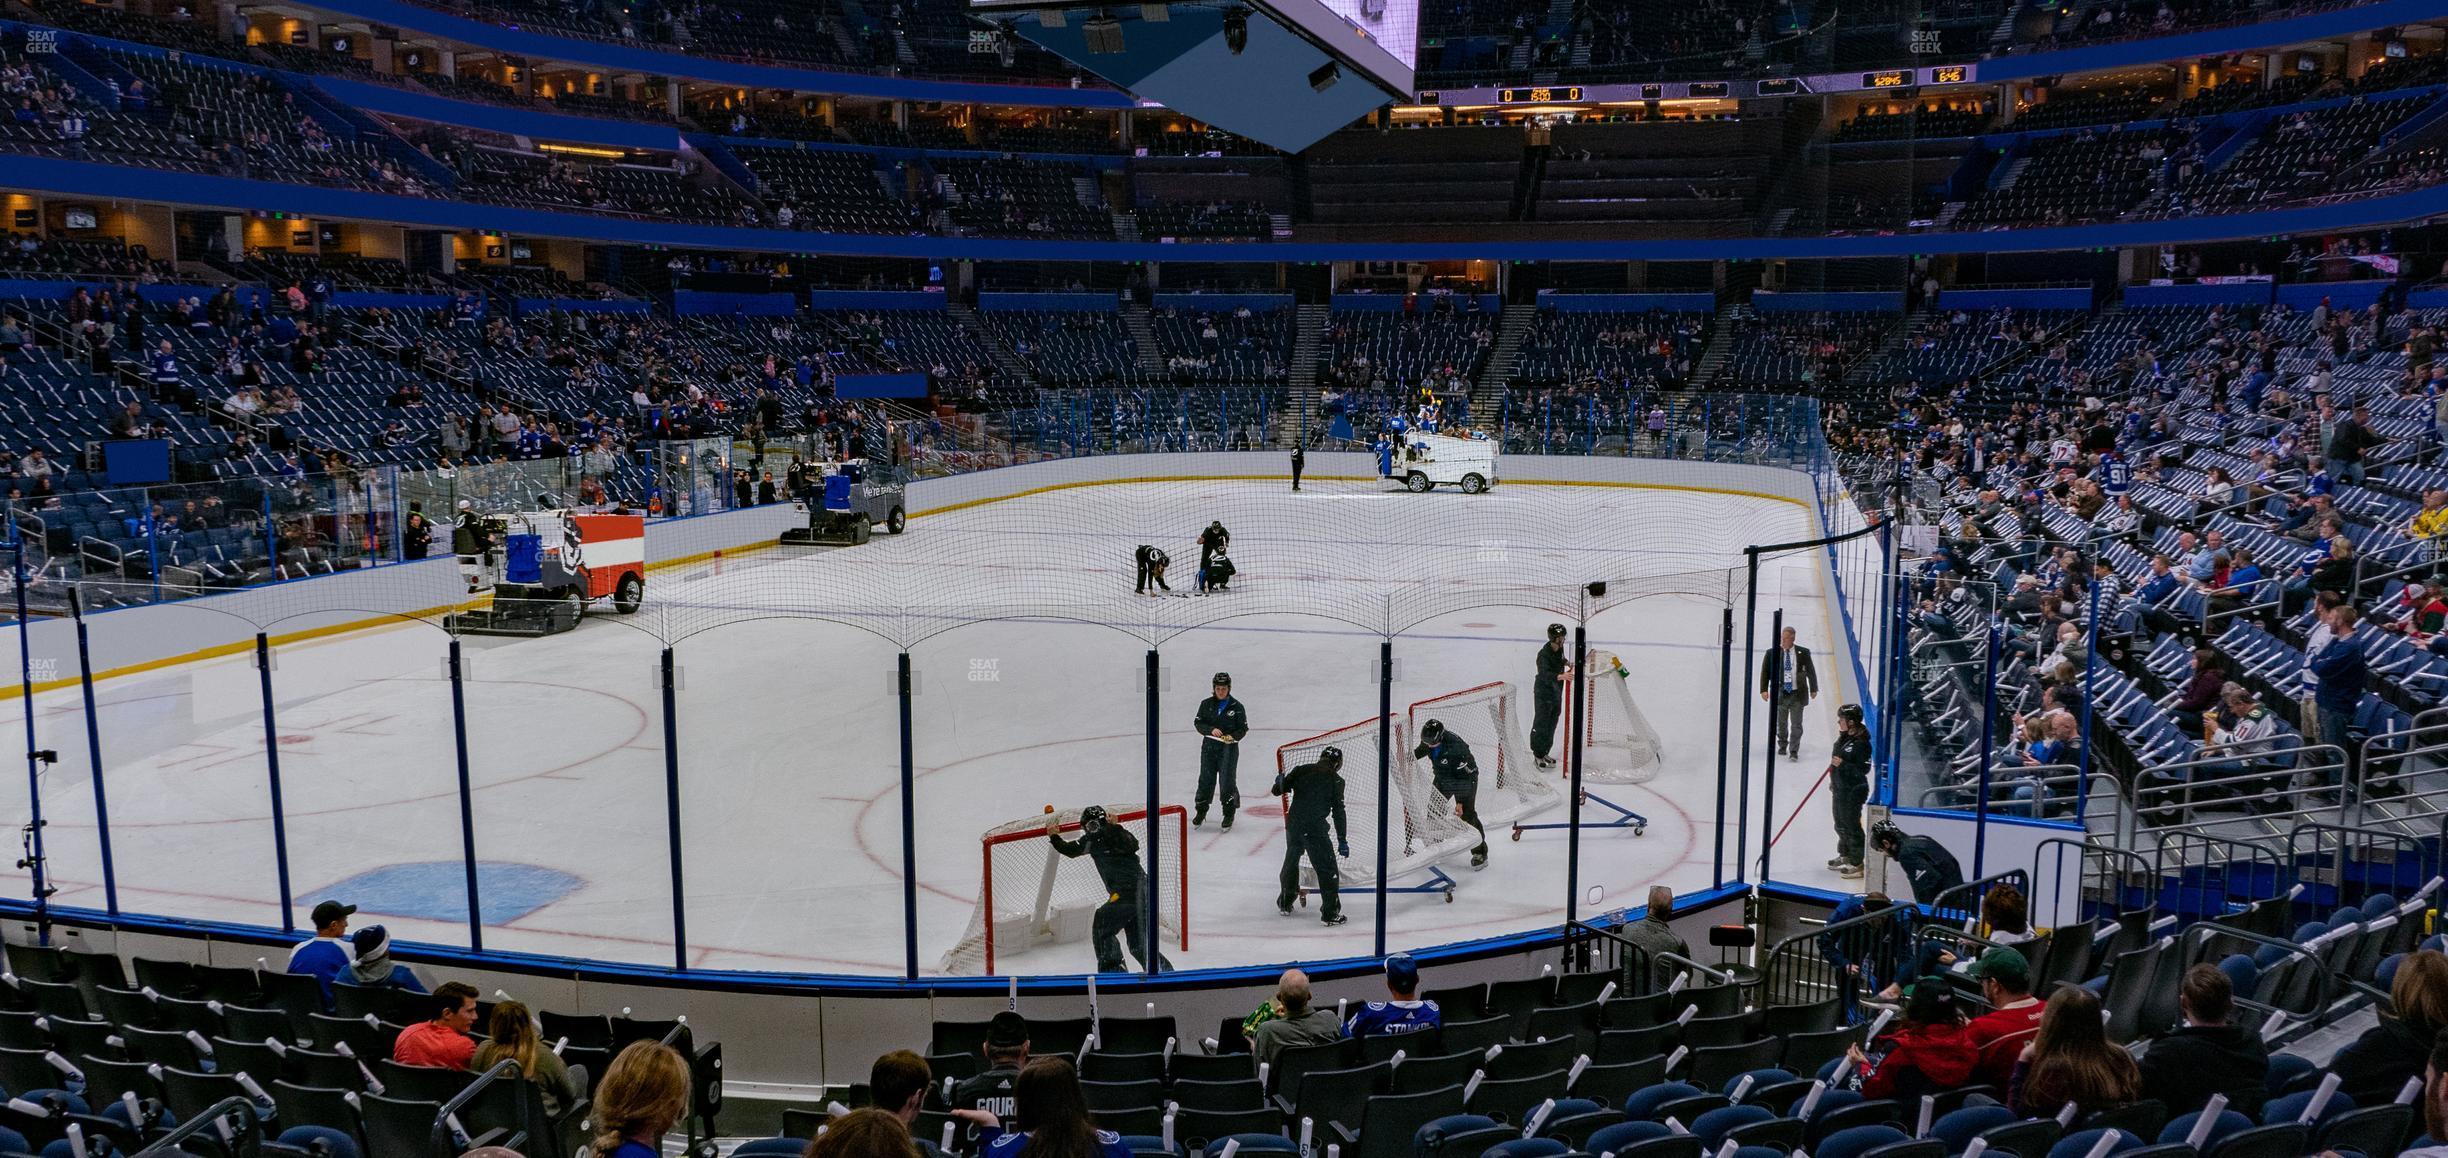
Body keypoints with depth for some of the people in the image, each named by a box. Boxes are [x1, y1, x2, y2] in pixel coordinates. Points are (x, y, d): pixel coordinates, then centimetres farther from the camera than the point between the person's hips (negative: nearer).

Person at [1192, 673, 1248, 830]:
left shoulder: (1237, 707, -2)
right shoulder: (1206, 704, 3)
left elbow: (1243, 728, 0)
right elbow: (1198, 722, 0)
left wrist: (1233, 737, -19)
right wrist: (1211, 730, -17)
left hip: (1228, 748, -2)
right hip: (1209, 746, 2)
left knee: (1227, 781, -4)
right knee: (1206, 779, 6)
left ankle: (1229, 814, 10)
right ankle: (1201, 811, 23)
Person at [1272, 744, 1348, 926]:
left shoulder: (1301, 770, 8)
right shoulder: (1336, 780, 0)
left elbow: (1277, 790, 7)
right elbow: (1338, 812, -4)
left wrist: (1280, 781, 31)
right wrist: (1342, 840, 0)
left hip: (1293, 824, 5)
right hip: (1314, 829, -5)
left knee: (1291, 861, 25)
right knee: (1327, 869, 3)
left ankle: (1285, 903, 36)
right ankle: (1330, 912, 0)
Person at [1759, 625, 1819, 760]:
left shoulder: (1803, 652, -3)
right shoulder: (1772, 653, -4)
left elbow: (1811, 671, 7)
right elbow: (1765, 672, 0)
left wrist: (1813, 689, 10)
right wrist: (1764, 689, -8)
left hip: (1797, 694, -1)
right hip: (1780, 693, 1)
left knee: (1796, 724, 0)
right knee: (1781, 723, 14)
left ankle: (1794, 750, 8)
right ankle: (1782, 746, 34)